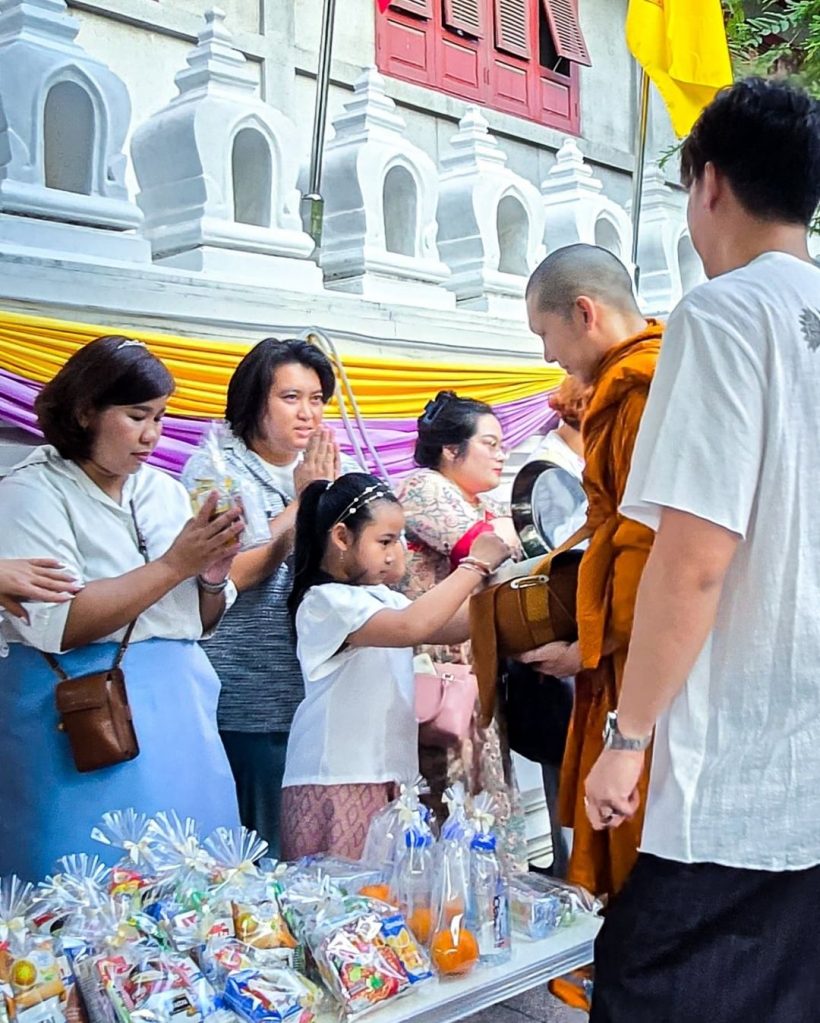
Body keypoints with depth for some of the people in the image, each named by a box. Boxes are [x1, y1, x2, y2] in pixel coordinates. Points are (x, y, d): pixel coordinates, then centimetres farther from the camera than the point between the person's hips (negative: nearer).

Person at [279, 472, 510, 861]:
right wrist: (475, 566, -21)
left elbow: (449, 628, 12)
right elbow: (411, 627, -27)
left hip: (383, 778, 8)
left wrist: (492, 581, 0)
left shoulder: (382, 598, 13)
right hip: (334, 784, -8)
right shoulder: (325, 602, -14)